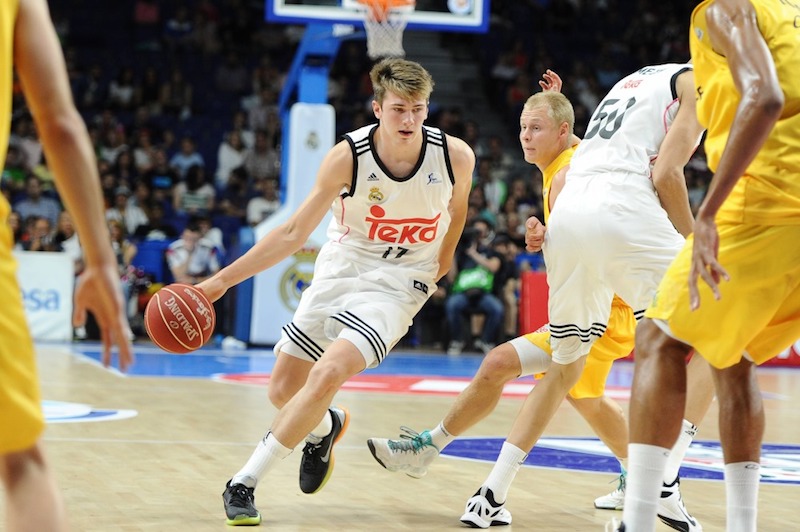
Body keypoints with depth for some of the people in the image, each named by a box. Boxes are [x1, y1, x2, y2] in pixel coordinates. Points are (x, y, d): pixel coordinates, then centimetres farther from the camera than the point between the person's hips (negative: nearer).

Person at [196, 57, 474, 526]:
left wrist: (438, 267, 15)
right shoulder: (348, 156, -17)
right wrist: (222, 280, -15)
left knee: (327, 375, -25)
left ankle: (244, 484, -13)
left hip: (396, 285, -2)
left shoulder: (456, 156, -16)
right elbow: (293, 233, -11)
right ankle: (326, 427, 46)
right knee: (283, 390, 8)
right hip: (339, 272, 2)